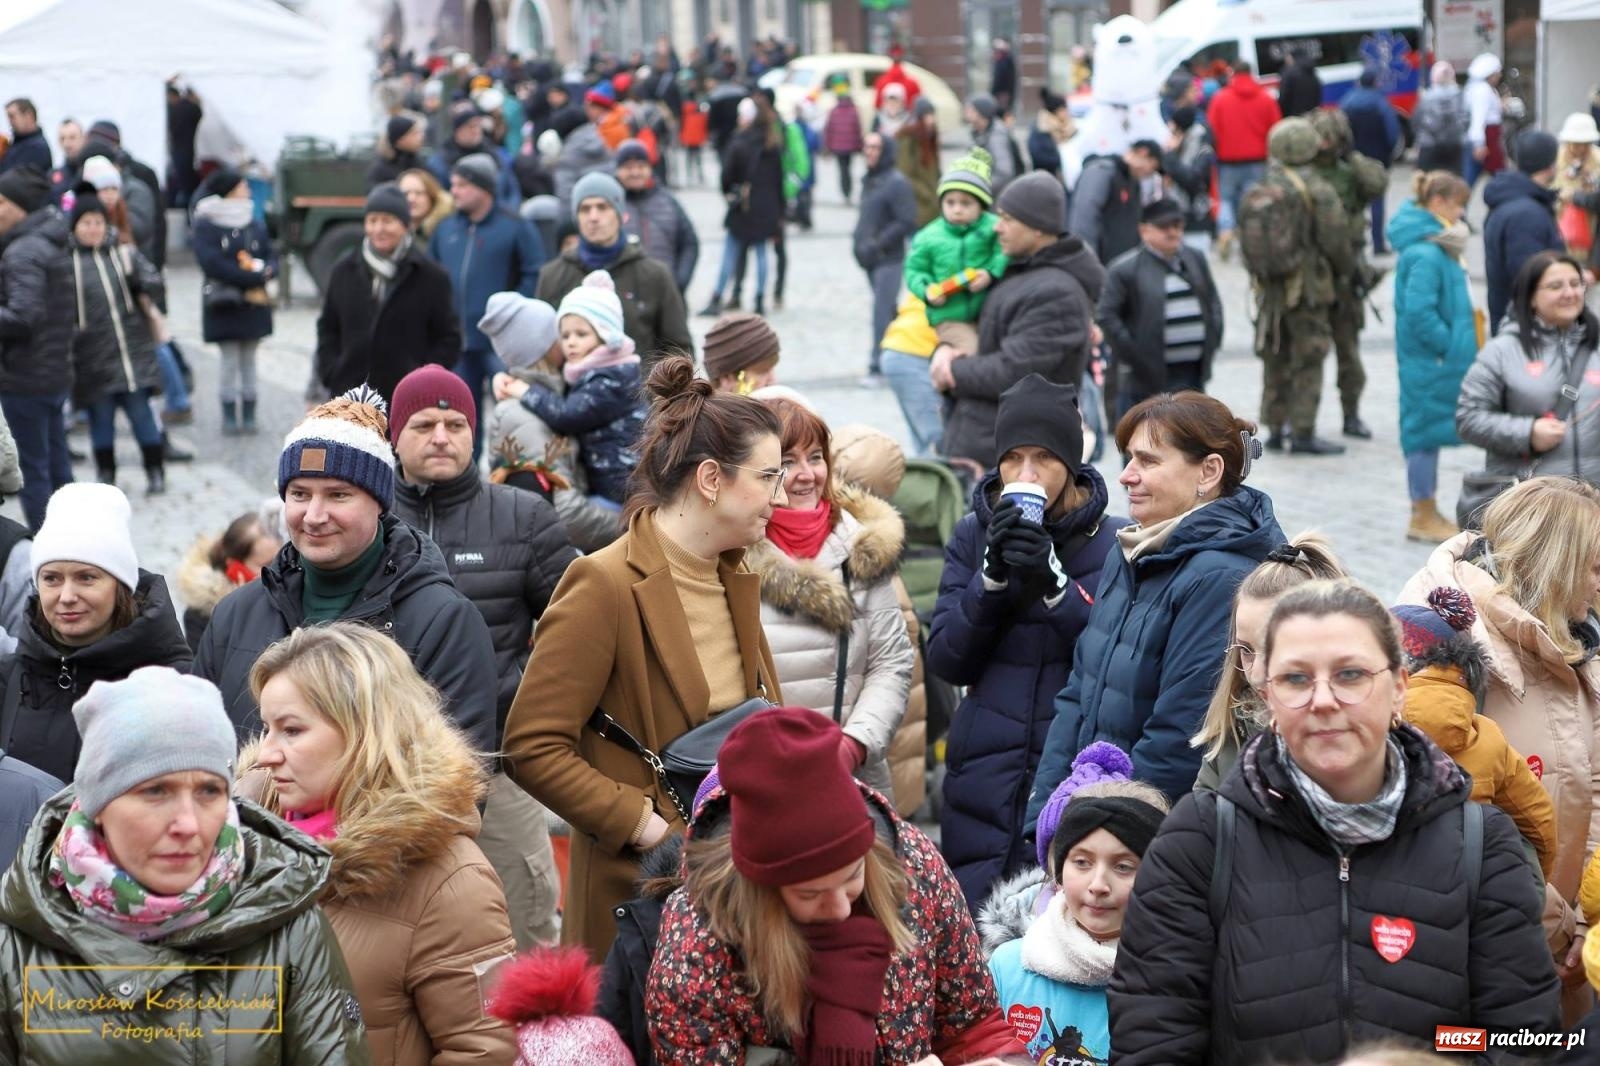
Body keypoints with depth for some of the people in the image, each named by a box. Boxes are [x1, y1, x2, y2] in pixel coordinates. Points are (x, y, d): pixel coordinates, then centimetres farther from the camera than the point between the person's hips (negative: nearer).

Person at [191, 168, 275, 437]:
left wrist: (267, 270, -16)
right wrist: (252, 277, -20)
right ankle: (229, 417, 5)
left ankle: (249, 415, 13)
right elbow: (211, 263, -17)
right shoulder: (205, 227, -7)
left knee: (248, 359, 8)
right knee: (230, 360, -2)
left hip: (253, 304, 4)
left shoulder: (255, 225, 10)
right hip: (223, 305, -4)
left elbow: (272, 255, 9)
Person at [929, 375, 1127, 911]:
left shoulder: (1113, 542, -1)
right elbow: (945, 661, 1)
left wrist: (1054, 583, -20)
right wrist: (992, 576, -12)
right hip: (985, 777, 3)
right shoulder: (973, 534, 7)